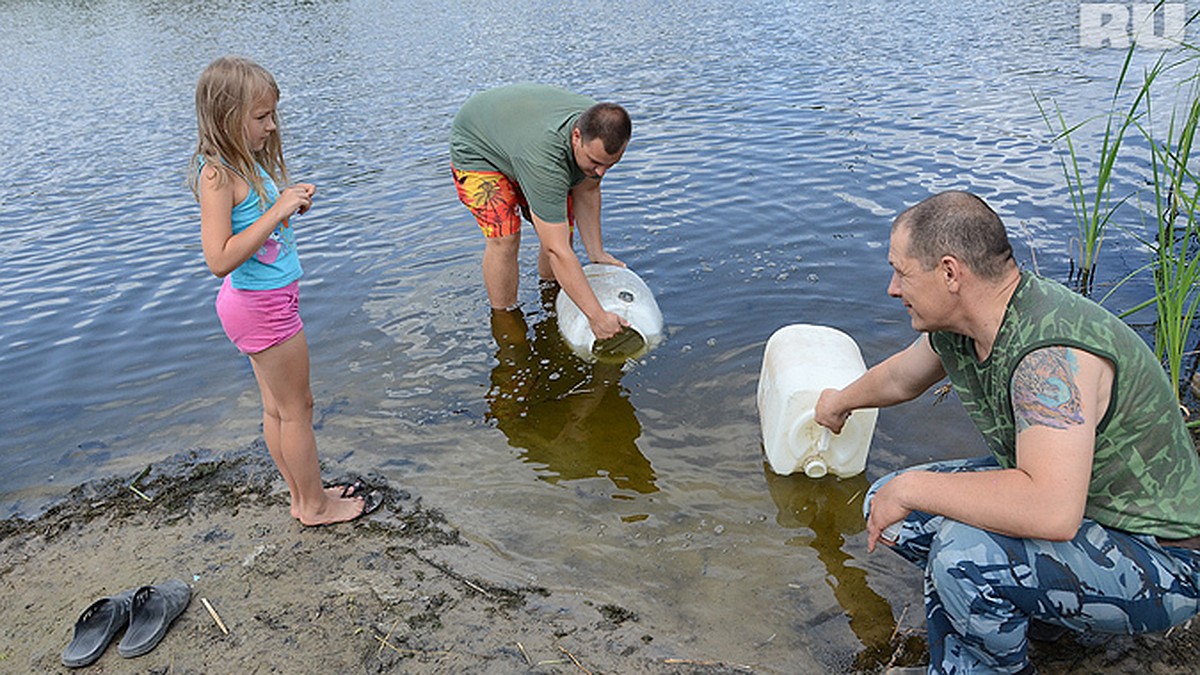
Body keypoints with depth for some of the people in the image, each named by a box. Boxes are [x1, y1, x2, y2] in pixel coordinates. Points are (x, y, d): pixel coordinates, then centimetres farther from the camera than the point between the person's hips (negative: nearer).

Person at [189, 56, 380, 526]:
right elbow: (220, 259, -29)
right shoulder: (217, 175, -22)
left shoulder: (246, 163, 6)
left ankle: (303, 495, 32)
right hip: (261, 304, -9)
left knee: (278, 407, 18)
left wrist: (292, 203, 0)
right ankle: (315, 506, 22)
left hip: (267, 299, 9)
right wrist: (277, 211, -29)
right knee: (296, 408, 6)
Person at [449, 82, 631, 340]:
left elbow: (586, 191, -7)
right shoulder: (544, 161, -47)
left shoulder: (603, 131, -25)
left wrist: (597, 254, -11)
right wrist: (596, 316, -45)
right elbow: (557, 251, -46)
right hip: (477, 148, -6)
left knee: (562, 227, -1)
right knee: (504, 236, -21)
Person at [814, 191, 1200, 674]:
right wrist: (841, 401, 36)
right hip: (1062, 501, 9)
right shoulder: (957, 325, -5)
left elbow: (1051, 511, -44)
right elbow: (902, 378, 18)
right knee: (889, 508, 2)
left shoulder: (1051, 355, -34)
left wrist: (912, 487, -32)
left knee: (965, 553, -32)